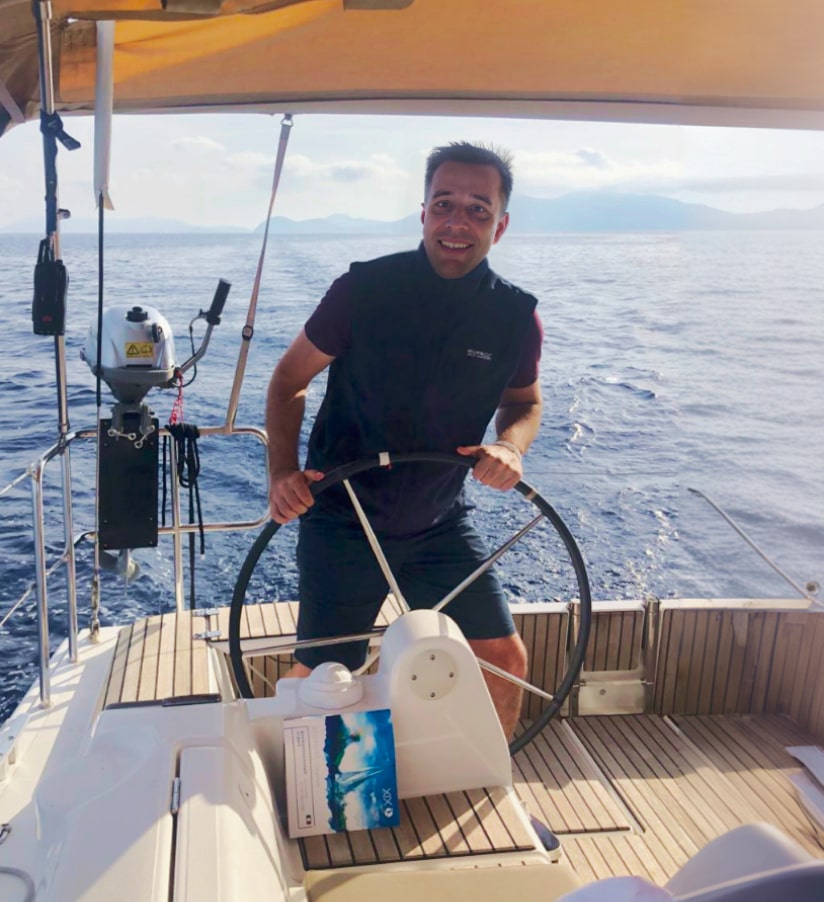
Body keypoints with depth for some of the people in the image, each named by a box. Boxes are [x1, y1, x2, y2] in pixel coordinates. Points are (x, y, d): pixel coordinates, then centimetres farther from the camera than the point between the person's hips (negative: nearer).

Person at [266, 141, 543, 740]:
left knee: (505, 660, 3)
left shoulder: (515, 315, -7)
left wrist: (511, 446, -12)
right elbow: (289, 381, -3)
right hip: (343, 523, -2)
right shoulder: (365, 288, -14)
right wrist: (283, 472, -18)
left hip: (441, 526, 3)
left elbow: (525, 401, 11)